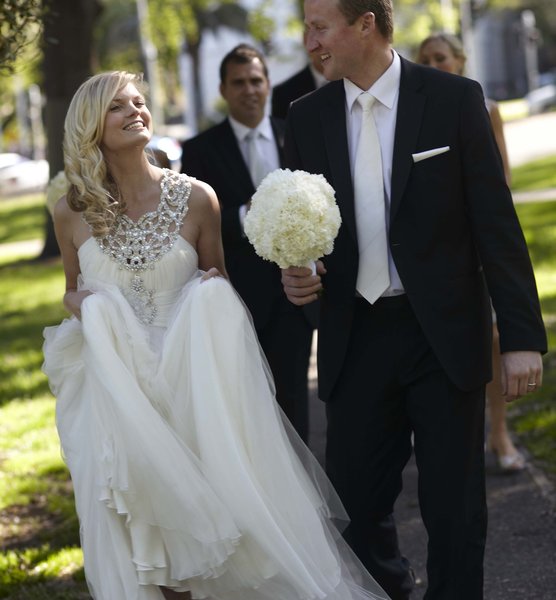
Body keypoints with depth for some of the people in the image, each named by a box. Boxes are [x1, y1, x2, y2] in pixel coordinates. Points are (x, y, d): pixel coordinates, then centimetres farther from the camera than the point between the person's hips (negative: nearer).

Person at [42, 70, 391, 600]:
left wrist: (211, 294, -12)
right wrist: (81, 305, -9)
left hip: (189, 380, 0)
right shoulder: (72, 213, -1)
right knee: (136, 519, -10)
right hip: (115, 388, 0)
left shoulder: (195, 198, -3)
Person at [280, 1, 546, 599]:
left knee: (454, 505, 4)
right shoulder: (307, 117, 5)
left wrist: (523, 336, -10)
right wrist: (294, 273, -9)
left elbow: (497, 224, -6)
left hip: (444, 336, -3)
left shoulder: (455, 99, -5)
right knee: (354, 494, 7)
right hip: (354, 340, 3)